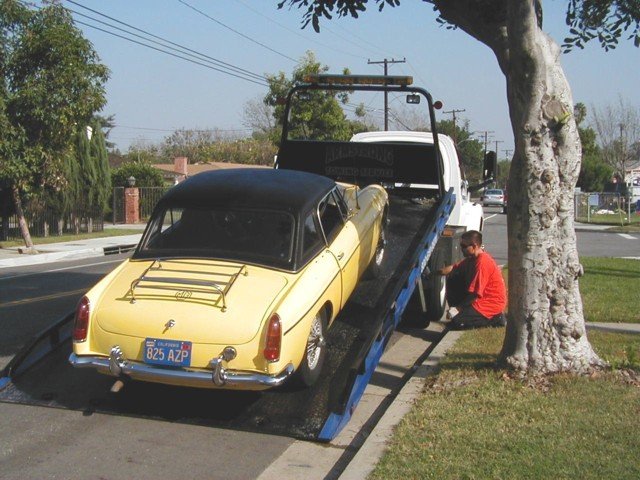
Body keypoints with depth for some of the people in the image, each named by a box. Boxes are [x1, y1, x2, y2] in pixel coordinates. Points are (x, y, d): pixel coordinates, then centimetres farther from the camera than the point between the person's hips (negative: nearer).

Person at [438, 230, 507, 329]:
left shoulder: (483, 262, -24)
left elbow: (475, 293, -23)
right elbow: (453, 268, 13)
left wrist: (459, 308, -14)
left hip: (492, 304, -10)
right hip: (481, 299, 10)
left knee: (457, 323, -19)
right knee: (452, 282, 6)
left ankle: (495, 318, -6)